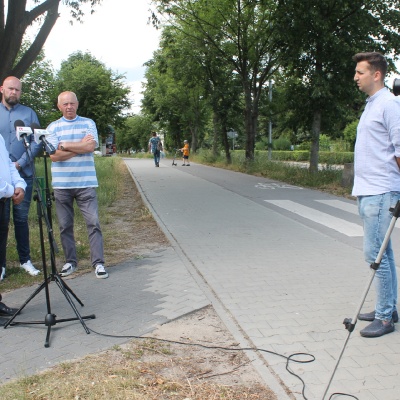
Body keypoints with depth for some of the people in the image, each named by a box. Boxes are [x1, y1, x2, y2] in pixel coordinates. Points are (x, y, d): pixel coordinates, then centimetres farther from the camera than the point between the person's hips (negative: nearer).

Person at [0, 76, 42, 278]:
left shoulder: (29, 113, 8)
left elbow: (37, 142, 1)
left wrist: (20, 163, -10)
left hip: (24, 174, 1)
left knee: (21, 218, 7)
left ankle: (25, 260, 15)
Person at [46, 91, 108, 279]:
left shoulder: (88, 123, 6)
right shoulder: (53, 127, 6)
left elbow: (91, 146, -10)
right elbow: (53, 156, -6)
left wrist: (64, 145, -7)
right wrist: (80, 146, -8)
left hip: (86, 183, -1)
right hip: (61, 184, 1)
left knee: (93, 223, -4)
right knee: (65, 226, 7)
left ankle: (98, 263, 1)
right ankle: (70, 262, 19)